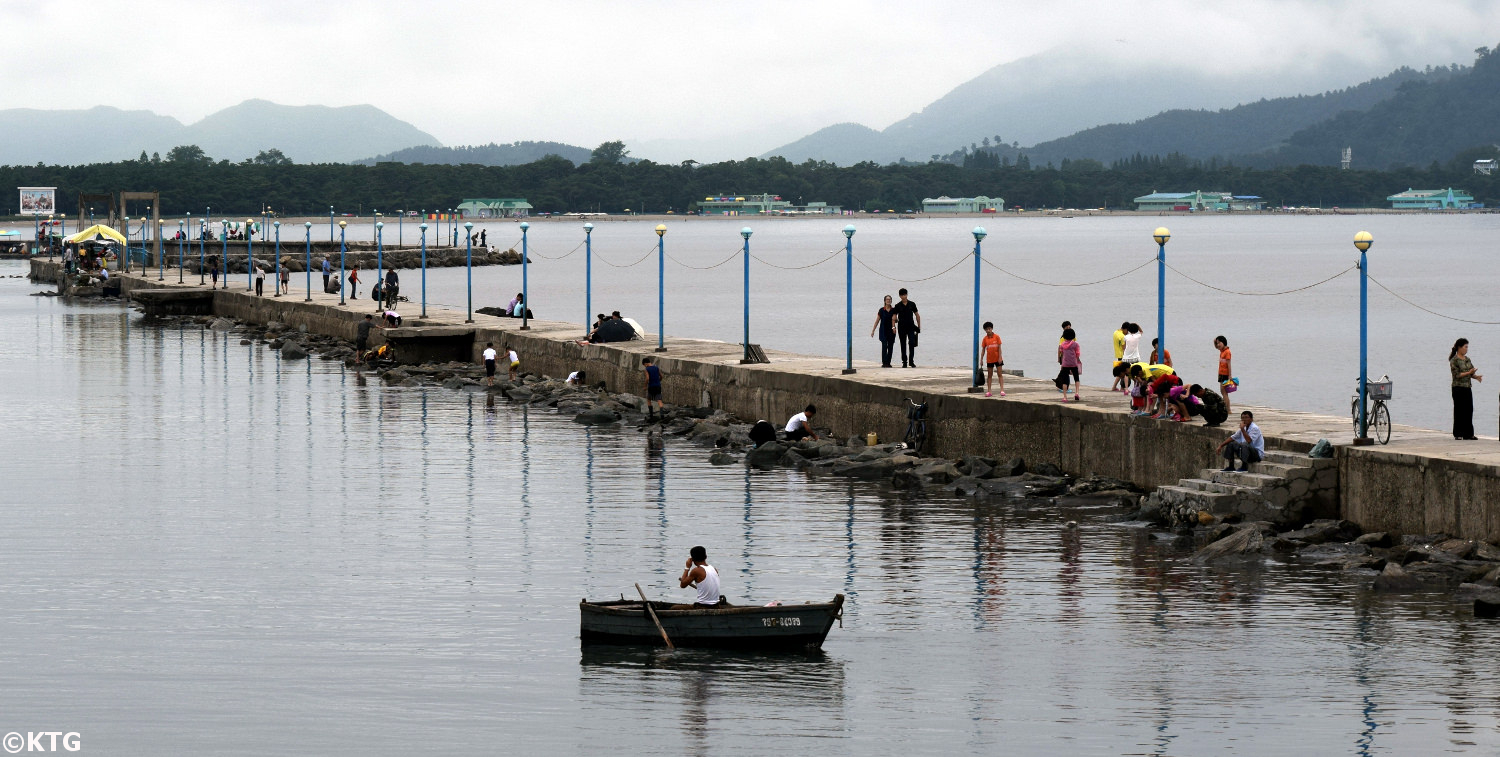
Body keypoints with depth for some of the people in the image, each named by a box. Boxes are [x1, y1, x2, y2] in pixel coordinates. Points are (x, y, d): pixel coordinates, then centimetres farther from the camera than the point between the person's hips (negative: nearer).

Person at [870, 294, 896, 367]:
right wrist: (873, 330, 5)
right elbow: (877, 321, 5)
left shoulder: (893, 310, 5)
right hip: (883, 330, -2)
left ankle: (888, 362, 11)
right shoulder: (881, 310, 1)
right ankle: (884, 363, -17)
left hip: (891, 331, 2)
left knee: (890, 347, 4)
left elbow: (894, 320, 3)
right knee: (884, 346, -13)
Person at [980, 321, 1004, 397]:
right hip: (989, 359, 2)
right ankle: (989, 391, 9)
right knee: (989, 375, 7)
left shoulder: (996, 337, -6)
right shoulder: (985, 339, 0)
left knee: (1000, 374, -2)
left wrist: (1000, 358, -11)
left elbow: (999, 348, -5)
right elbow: (983, 350, 4)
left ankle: (1002, 390, -3)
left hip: (997, 359, -2)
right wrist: (981, 359, 0)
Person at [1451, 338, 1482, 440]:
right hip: (1458, 388, -7)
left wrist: (1476, 376, -7)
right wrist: (1469, 373, -22)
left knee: (1469, 411, 5)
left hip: (1468, 387, 7)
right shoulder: (1454, 360, -8)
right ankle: (1458, 434, 3)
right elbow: (1457, 375, -15)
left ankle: (1468, 433, 10)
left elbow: (1472, 373, 14)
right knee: (1459, 411, -3)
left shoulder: (1467, 359, 13)